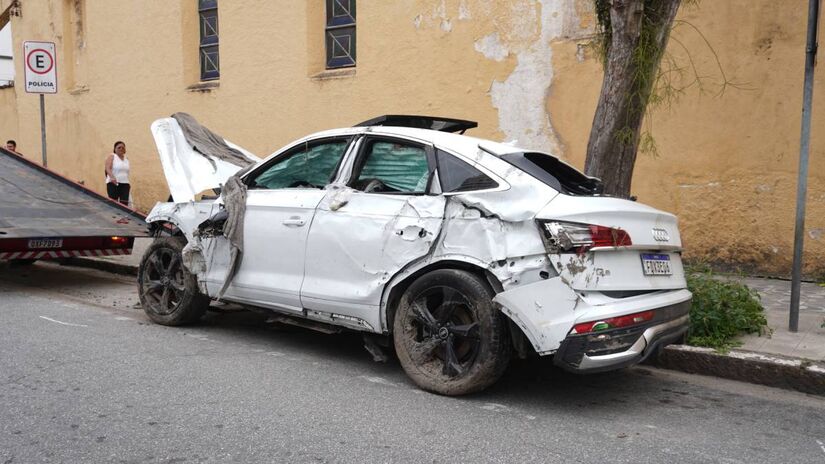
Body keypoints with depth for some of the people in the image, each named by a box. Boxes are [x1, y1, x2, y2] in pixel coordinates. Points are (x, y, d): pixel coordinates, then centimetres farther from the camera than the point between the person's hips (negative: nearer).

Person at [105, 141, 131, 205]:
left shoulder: (126, 159, 17)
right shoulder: (111, 156, 1)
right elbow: (108, 168, -13)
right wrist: (112, 177, -31)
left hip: (125, 184, 5)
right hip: (113, 183, -5)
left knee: (124, 203, -6)